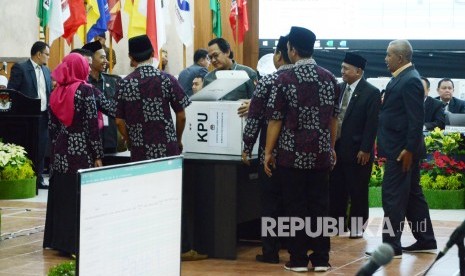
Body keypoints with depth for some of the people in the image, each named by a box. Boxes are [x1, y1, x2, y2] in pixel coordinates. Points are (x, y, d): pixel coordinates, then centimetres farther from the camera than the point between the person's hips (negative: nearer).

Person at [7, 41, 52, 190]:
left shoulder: (46, 70, 14)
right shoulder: (20, 68, -6)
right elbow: (11, 92, -8)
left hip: (43, 116, 6)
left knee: (41, 149, 8)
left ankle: (39, 179, 16)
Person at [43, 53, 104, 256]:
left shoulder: (56, 92, 7)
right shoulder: (85, 89, -10)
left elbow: (52, 125, 10)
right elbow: (92, 124, -13)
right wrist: (98, 155, -9)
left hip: (60, 152, 6)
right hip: (81, 150, -6)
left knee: (61, 196, 12)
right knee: (80, 197, -2)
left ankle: (59, 241, 16)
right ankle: (76, 243, -2)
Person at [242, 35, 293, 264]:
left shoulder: (267, 81, -10)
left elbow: (254, 118, -9)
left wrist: (247, 147, 0)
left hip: (271, 151, -4)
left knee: (271, 202, 3)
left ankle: (270, 252, 4)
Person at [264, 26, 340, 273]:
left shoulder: (285, 79, -9)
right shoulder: (329, 78, 3)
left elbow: (275, 120, -8)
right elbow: (334, 118, 10)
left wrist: (268, 152, 0)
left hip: (292, 154, -3)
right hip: (321, 154, 3)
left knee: (295, 207, 3)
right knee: (320, 206, 8)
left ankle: (298, 259, 5)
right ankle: (321, 259, 9)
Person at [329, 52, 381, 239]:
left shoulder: (371, 92, -9)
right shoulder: (340, 88, 8)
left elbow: (372, 124, -12)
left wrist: (365, 150, -15)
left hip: (357, 151, -6)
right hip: (337, 148, 6)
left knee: (358, 191, 3)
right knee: (336, 189, 11)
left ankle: (357, 227, 10)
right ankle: (337, 224, 20)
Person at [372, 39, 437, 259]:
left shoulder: (410, 80, -17)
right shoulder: (402, 78, 13)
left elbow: (416, 119, -21)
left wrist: (409, 149, -22)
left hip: (402, 150, -10)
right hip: (400, 148, 10)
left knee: (393, 196, -6)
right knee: (412, 194, 14)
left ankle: (391, 246, -1)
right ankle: (426, 241, 21)